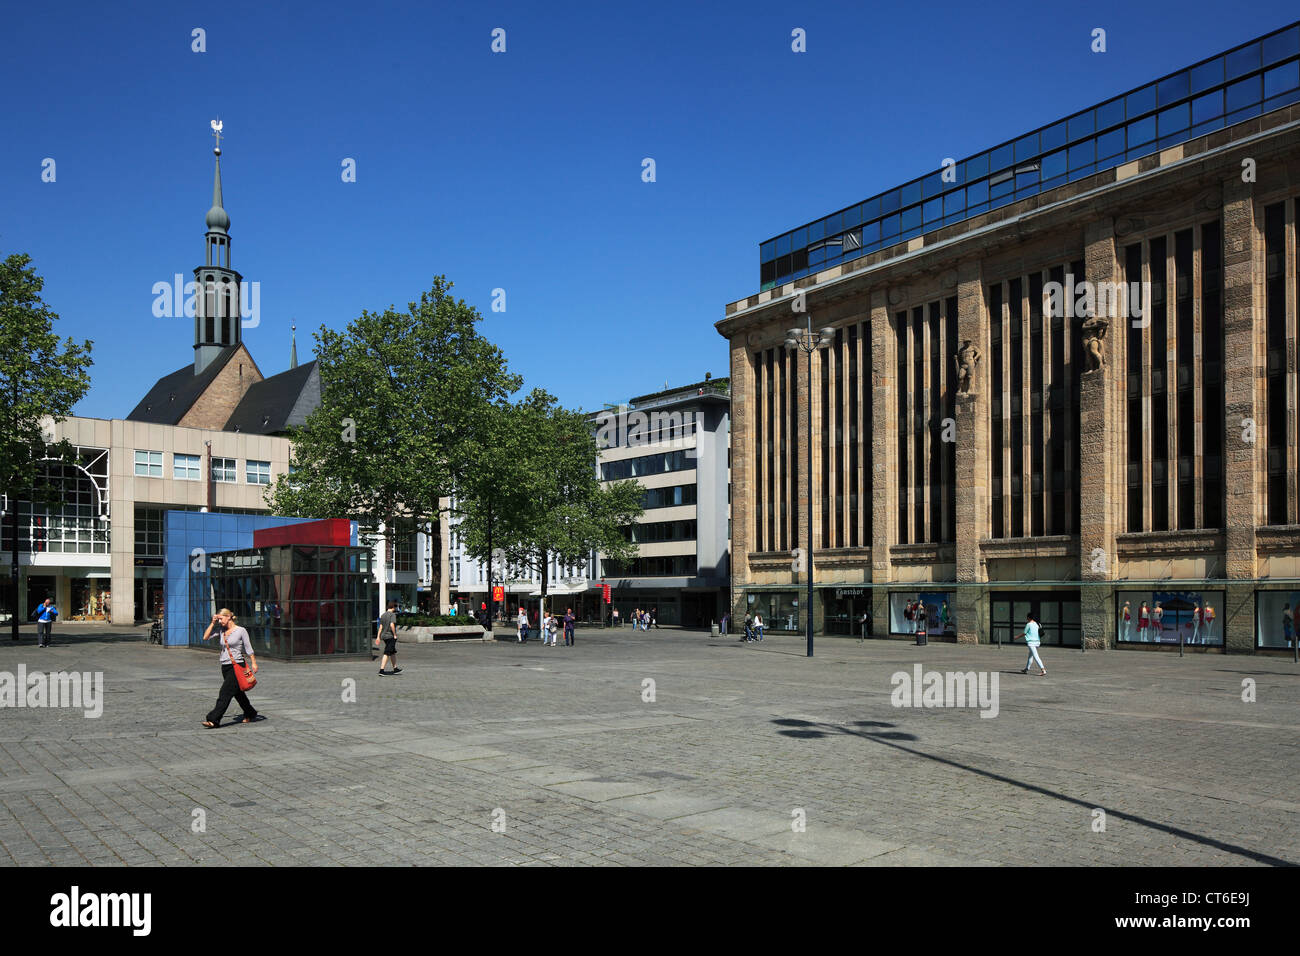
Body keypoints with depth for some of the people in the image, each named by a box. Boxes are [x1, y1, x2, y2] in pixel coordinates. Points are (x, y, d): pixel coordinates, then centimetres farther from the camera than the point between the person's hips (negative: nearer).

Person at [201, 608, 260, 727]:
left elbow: (248, 648, -3)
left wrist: (253, 663, -6)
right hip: (225, 666, 7)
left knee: (225, 693, -12)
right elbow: (205, 637, 4)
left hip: (237, 665, -7)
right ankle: (251, 714, 29)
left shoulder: (240, 631, -6)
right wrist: (213, 623, -1)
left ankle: (214, 720, -15)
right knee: (238, 693, 15)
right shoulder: (220, 629, 9)